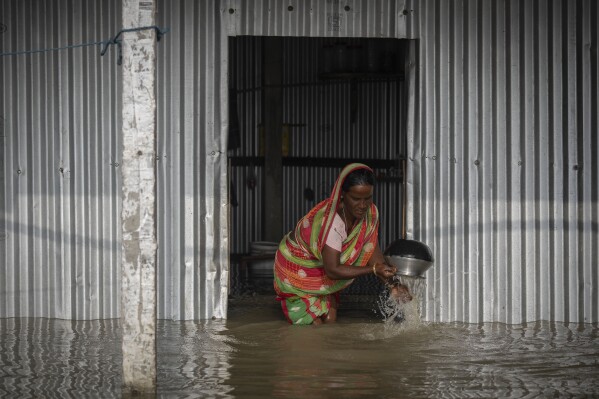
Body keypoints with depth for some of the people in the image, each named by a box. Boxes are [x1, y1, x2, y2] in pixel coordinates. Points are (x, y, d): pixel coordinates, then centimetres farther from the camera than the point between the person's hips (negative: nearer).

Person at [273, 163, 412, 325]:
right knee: (314, 325, -8)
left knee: (330, 319, 5)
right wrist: (374, 269, -42)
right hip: (297, 267, -7)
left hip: (321, 272, 7)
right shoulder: (331, 221, -39)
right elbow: (332, 270, -39)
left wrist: (392, 284, -28)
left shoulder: (370, 213, -17)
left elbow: (373, 252, -14)